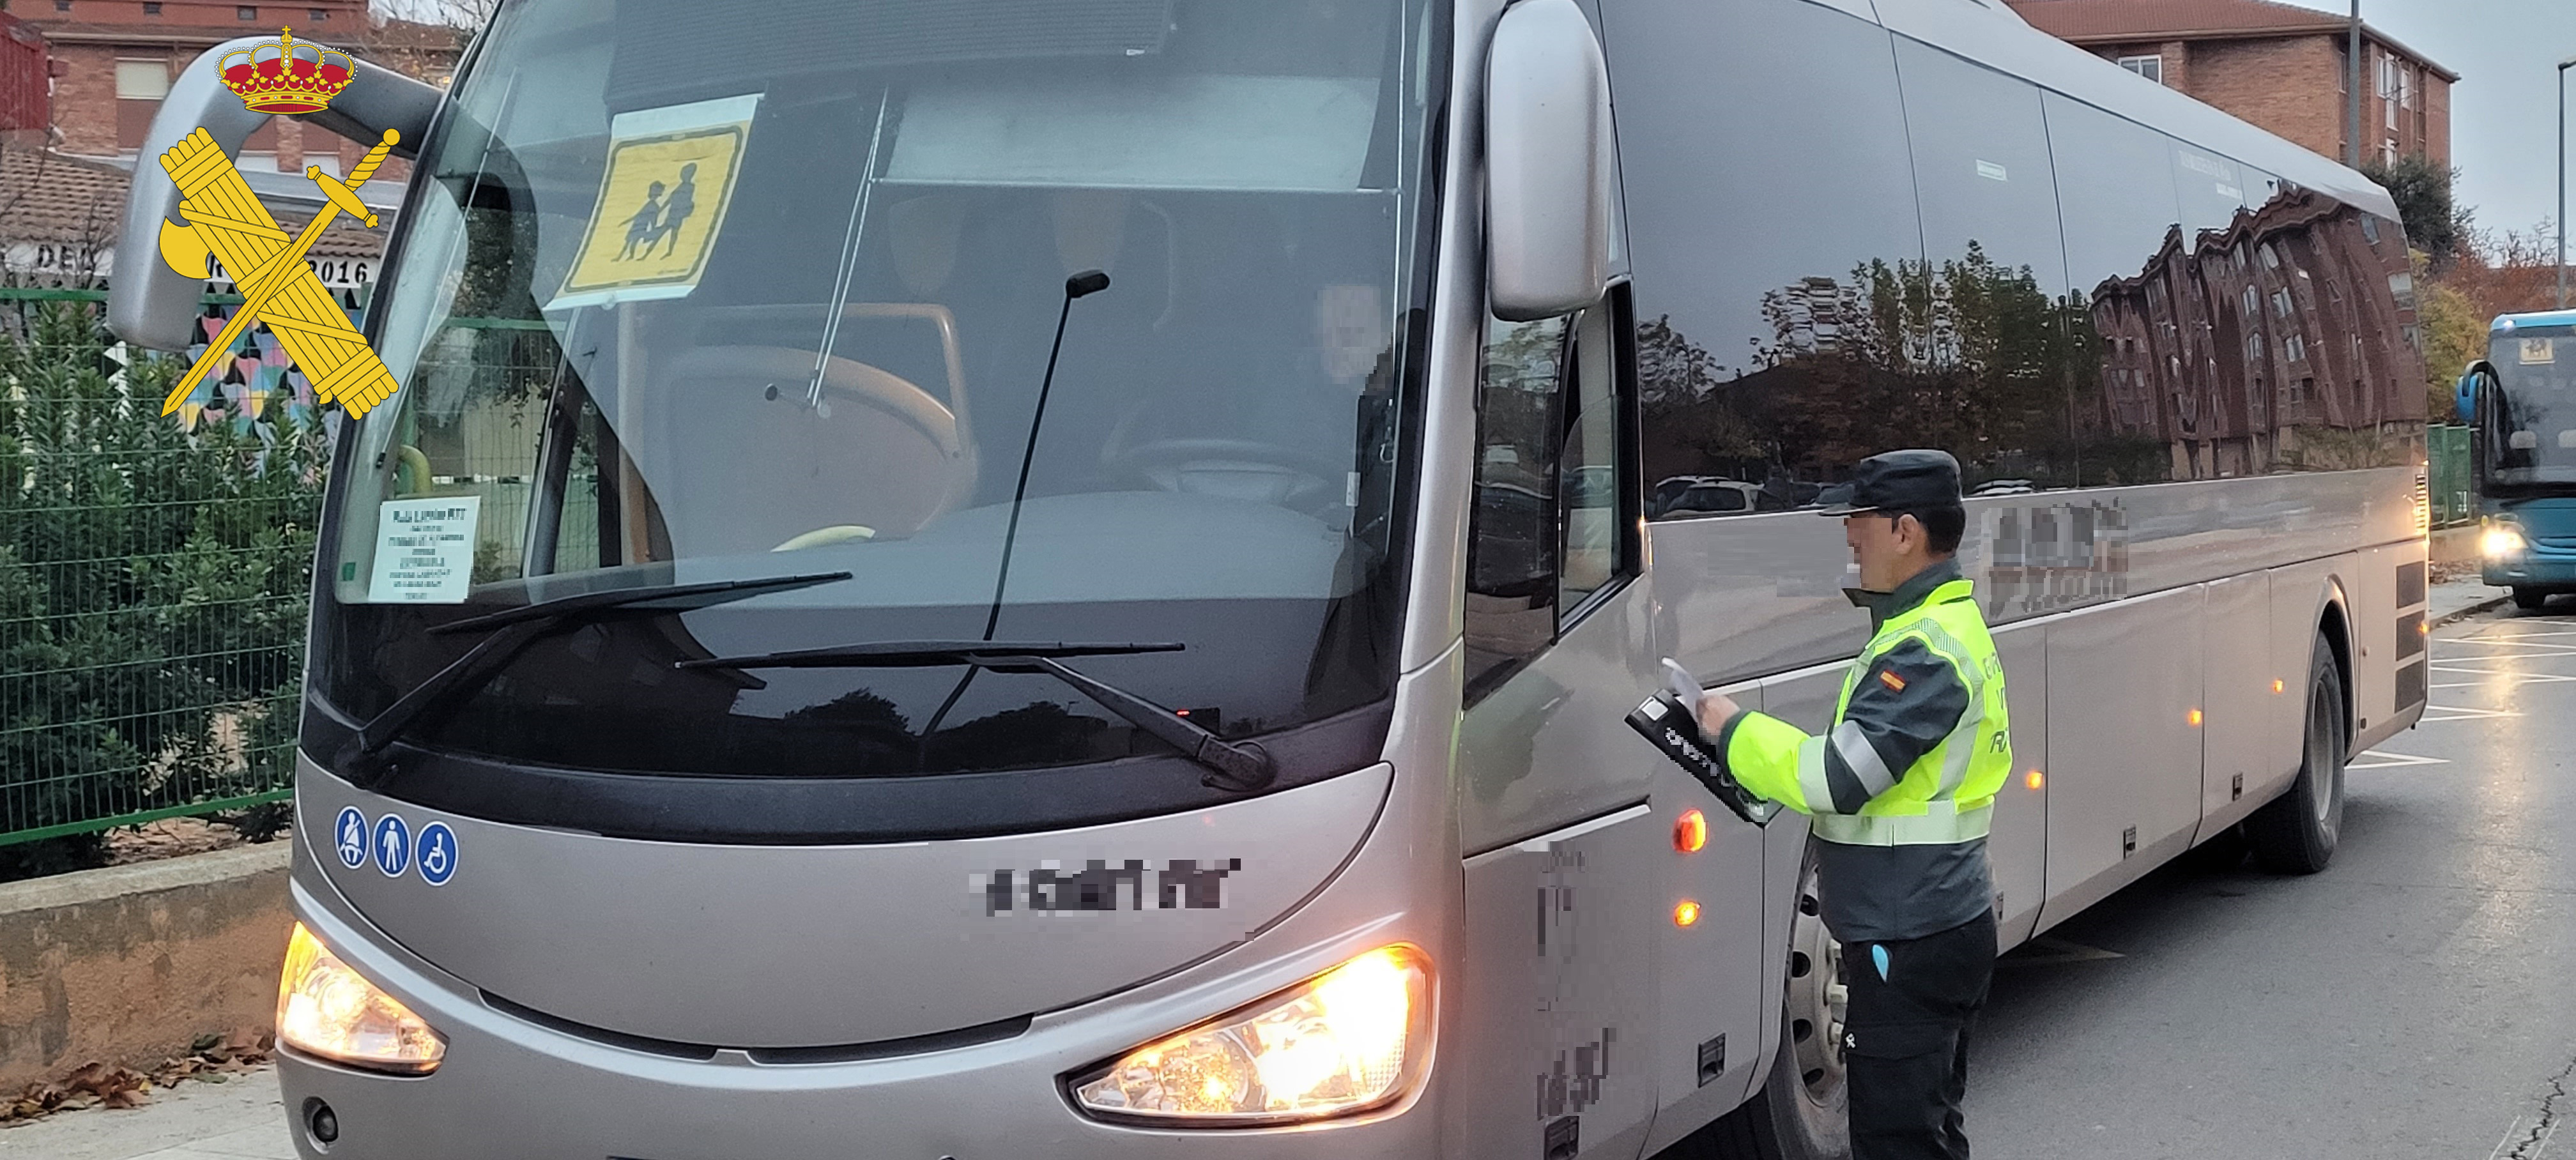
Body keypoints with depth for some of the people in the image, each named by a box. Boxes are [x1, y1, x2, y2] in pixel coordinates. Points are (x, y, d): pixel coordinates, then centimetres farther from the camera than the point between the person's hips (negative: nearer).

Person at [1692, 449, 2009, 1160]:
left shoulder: (1924, 651, -21)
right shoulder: (1954, 622, 14)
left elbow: (1834, 778, -27)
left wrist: (1733, 729, -12)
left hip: (1908, 944, -11)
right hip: (1946, 929, 11)